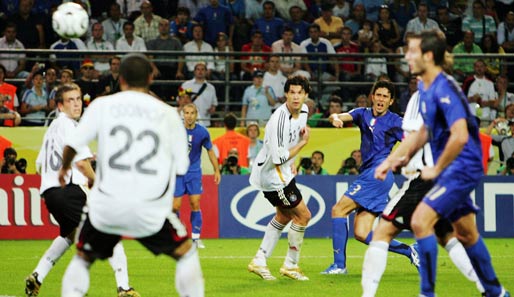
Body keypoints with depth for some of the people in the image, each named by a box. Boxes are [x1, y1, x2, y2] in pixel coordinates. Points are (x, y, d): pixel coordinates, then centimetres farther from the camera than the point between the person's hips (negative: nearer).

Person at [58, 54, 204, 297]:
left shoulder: (102, 105, 4)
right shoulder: (168, 113, 6)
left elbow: (72, 144, 1)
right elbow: (181, 167, 7)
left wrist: (64, 167, 22)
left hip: (106, 206, 1)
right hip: (151, 211, 0)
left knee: (82, 258, 22)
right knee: (186, 253, 20)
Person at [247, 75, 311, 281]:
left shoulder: (303, 110, -1)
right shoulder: (279, 120, -29)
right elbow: (278, 158, -28)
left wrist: (291, 163, 10)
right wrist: (303, 143, -20)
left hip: (282, 173, 10)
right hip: (272, 174, -10)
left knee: (284, 216, 21)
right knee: (303, 215, -4)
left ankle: (259, 261, 25)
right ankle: (290, 266, 8)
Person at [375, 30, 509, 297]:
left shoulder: (444, 89, -22)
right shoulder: (424, 87, 8)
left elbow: (460, 136, -31)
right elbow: (426, 131, 22)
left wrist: (436, 170, -19)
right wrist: (394, 159, 15)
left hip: (461, 167, -10)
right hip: (451, 170, 10)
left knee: (420, 221, -19)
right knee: (466, 234, 19)